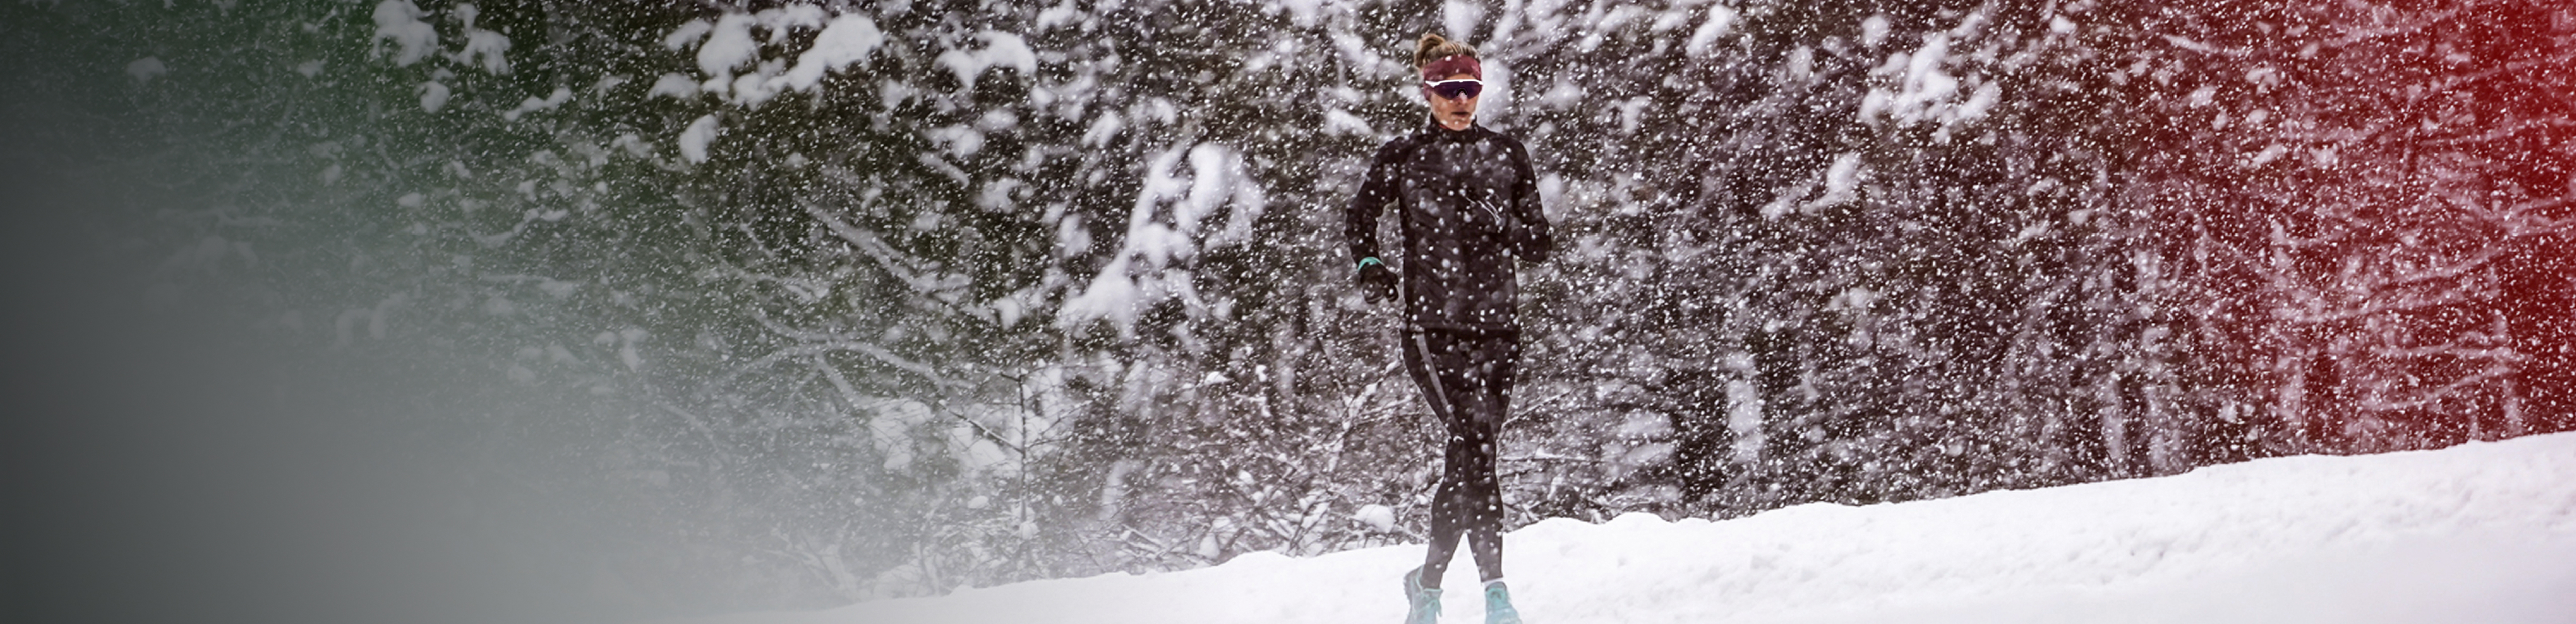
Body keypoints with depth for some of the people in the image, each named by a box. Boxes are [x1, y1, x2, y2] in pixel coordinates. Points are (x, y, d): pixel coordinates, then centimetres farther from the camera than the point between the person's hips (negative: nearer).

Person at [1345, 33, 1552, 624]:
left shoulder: (1507, 154, 12)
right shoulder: (1401, 158, 6)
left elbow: (1536, 243, 11)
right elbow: (1360, 220, 14)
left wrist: (1523, 235, -11)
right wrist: (1371, 266, -5)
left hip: (1496, 326, 3)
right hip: (1432, 325, -3)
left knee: (1467, 460, 1)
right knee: (1475, 440, -17)